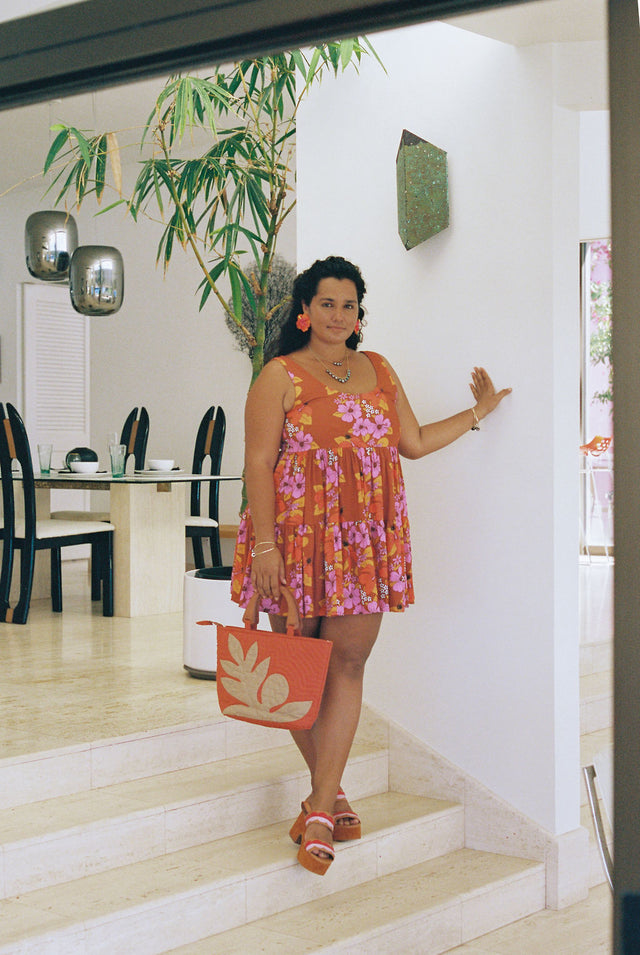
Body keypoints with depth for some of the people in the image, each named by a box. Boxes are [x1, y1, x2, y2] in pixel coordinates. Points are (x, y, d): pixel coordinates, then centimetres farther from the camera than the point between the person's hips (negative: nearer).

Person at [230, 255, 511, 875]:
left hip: (366, 540, 3)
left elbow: (414, 443, 19)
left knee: (347, 665, -3)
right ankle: (329, 790, 21)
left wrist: (478, 411, 19)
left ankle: (321, 809, 1)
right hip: (298, 536, -3)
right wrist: (264, 546, -14)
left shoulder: (378, 370, 15)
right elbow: (258, 463, -7)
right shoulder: (280, 376, -1)